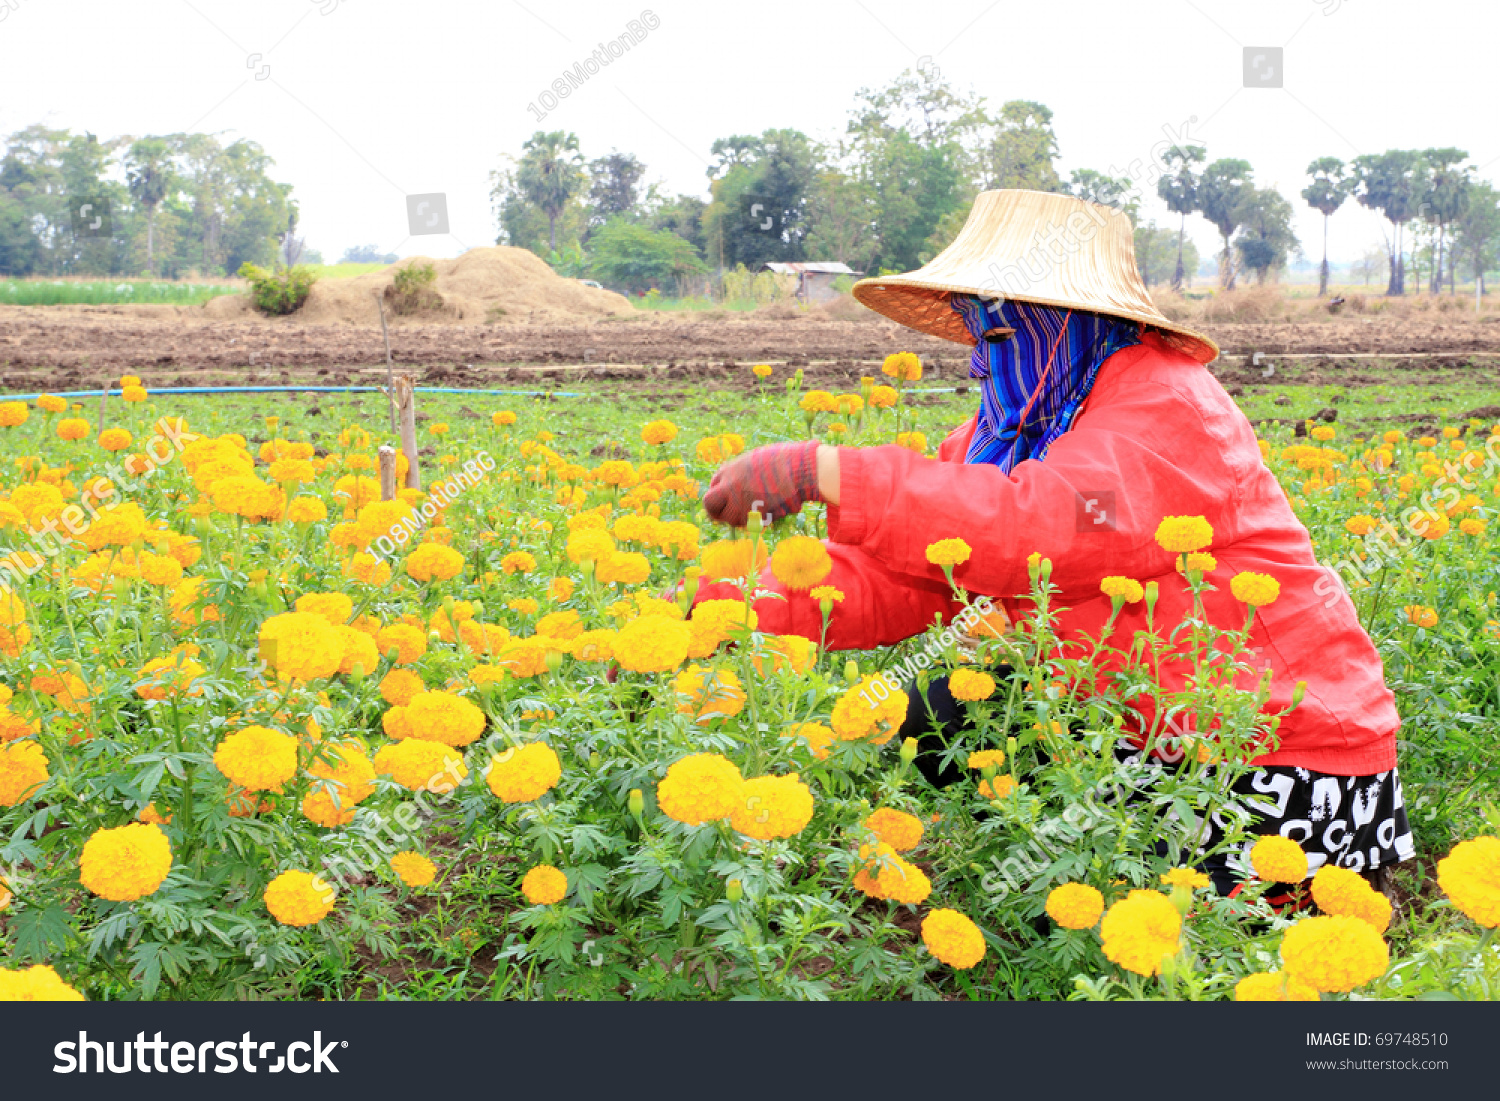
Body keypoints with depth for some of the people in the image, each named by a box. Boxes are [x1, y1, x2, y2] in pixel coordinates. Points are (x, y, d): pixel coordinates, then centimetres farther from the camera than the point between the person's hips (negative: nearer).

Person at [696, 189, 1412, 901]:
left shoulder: (1169, 410, -21)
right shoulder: (1008, 428, 3)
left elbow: (1040, 529, -40)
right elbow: (894, 582, -5)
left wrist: (821, 473, -43)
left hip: (1292, 769, -7)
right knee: (937, 717, -3)